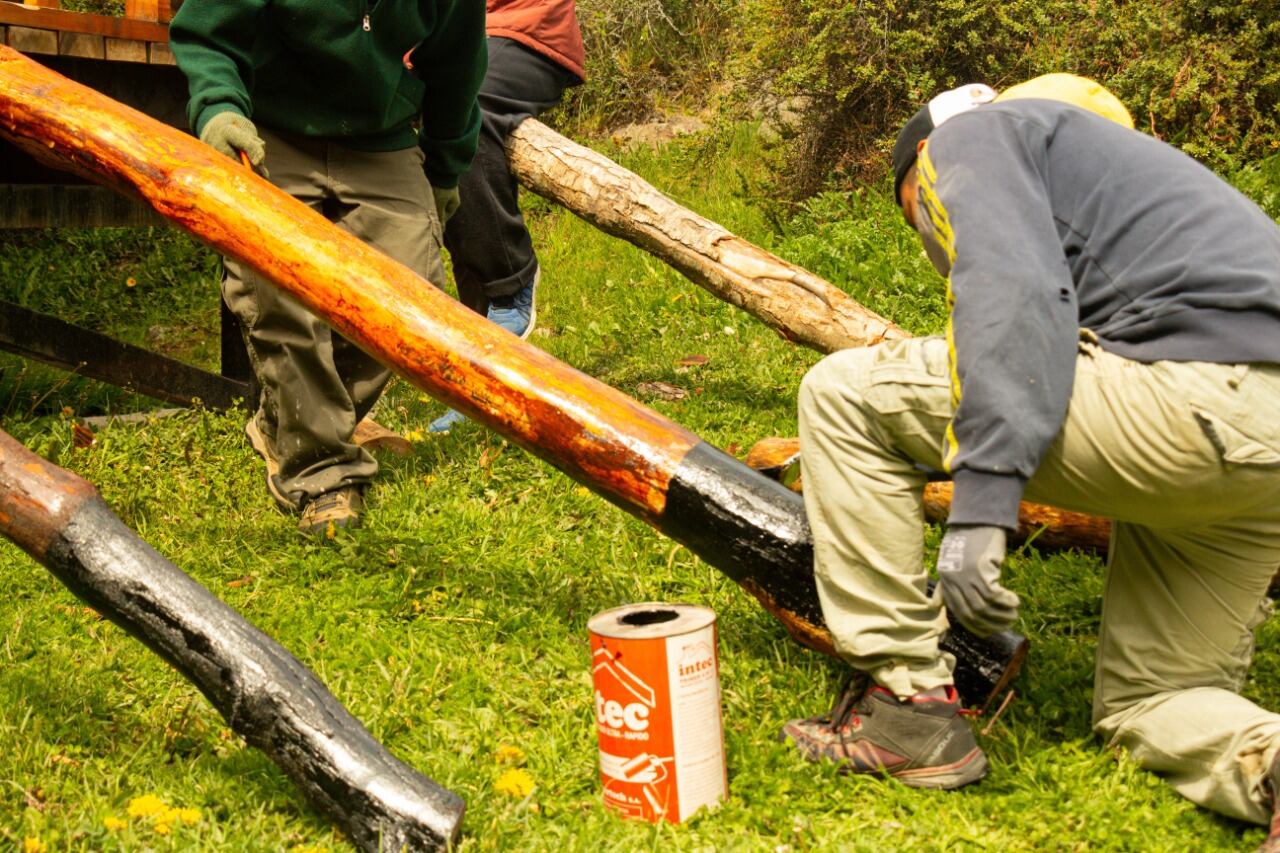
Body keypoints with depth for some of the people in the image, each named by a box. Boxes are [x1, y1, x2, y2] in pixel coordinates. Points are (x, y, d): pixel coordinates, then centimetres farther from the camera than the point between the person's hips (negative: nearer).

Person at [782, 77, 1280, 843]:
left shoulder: (968, 137, 9)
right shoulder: (1096, 156, 37)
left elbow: (1012, 293, -12)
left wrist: (981, 506, -20)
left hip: (1184, 395, -10)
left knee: (843, 393, 1)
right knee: (1148, 704, 22)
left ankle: (910, 704, 3)